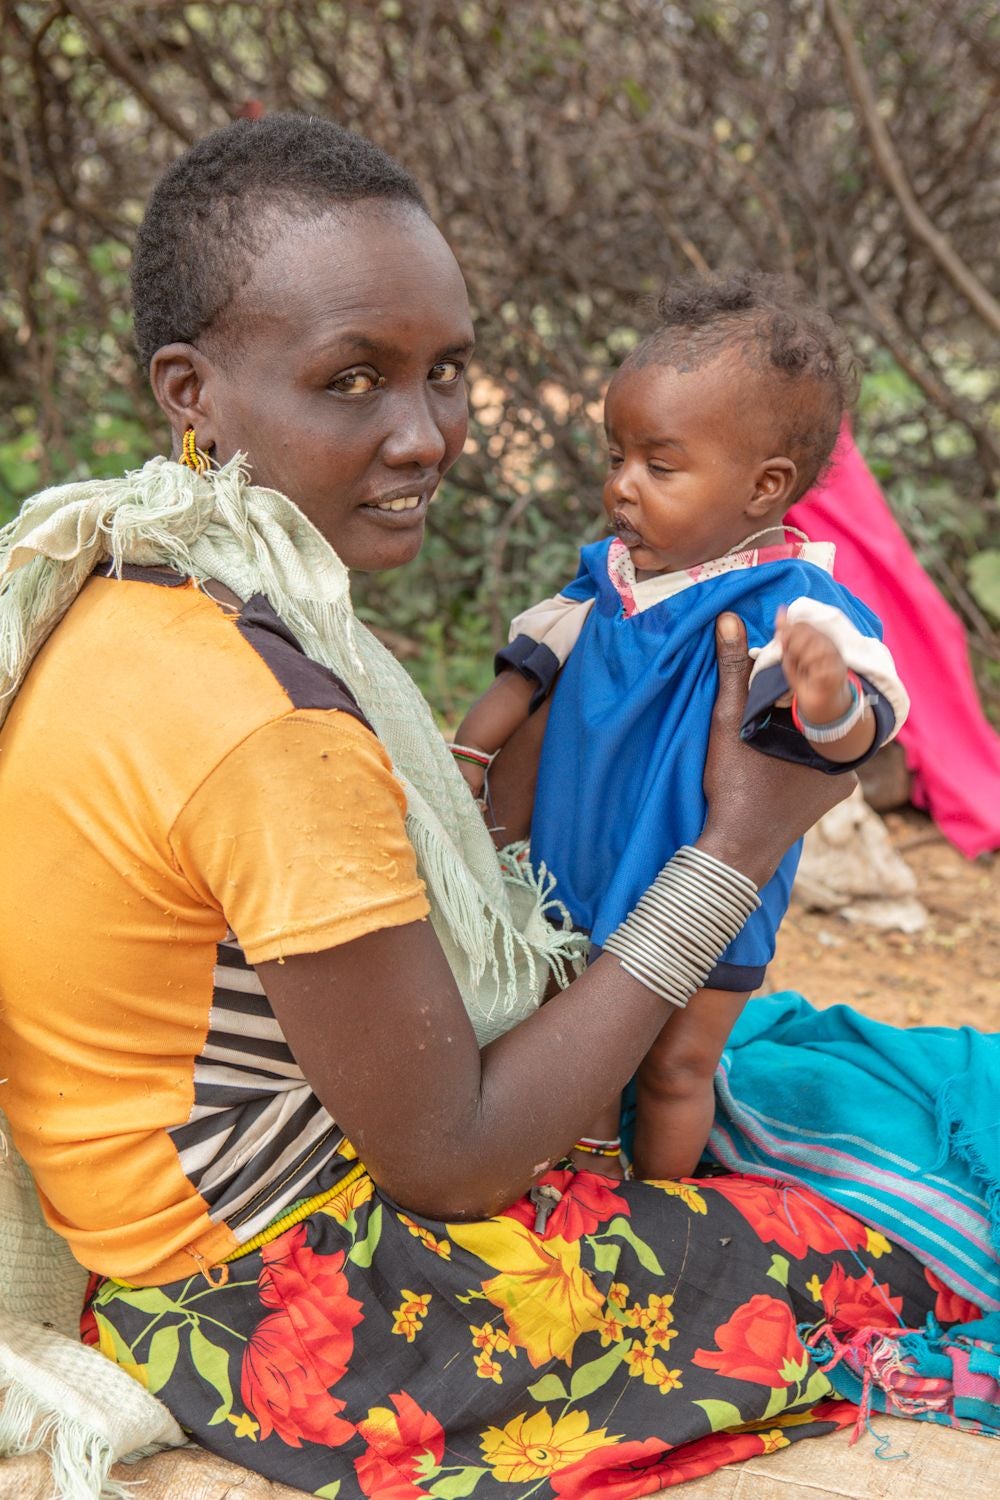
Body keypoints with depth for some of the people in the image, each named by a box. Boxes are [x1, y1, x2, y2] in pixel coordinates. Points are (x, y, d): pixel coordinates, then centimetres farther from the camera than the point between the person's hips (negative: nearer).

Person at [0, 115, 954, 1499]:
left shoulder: (114, 586, -3)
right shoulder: (273, 727, -32)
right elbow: (449, 1159, -22)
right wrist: (735, 851, -18)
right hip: (287, 1307, -9)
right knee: (877, 1282, 1)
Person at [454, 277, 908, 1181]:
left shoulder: (788, 607, -25)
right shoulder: (610, 577, -5)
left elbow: (856, 732, -36)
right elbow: (535, 662, 7)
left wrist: (832, 701, -59)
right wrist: (469, 753, 0)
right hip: (583, 879, 6)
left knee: (674, 1068, 12)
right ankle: (591, 1171, 45)